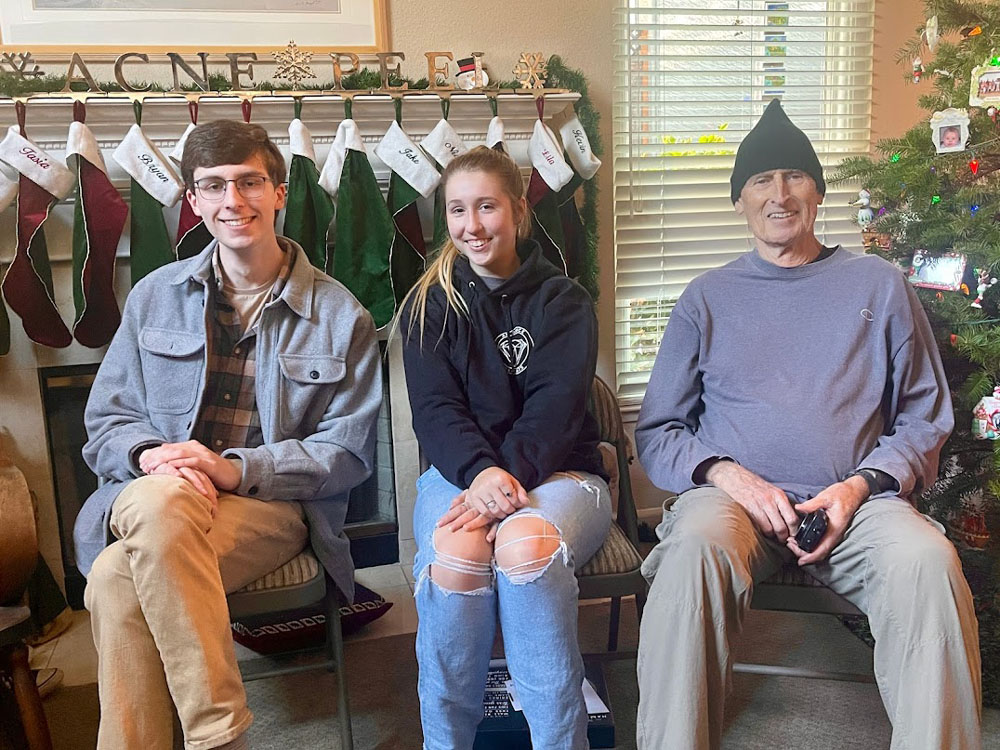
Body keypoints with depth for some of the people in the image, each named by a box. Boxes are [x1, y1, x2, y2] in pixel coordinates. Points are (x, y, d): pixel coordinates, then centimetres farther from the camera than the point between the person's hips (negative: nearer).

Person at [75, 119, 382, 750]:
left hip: (273, 505, -2)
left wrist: (234, 467, -15)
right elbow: (106, 421, 14)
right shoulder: (154, 296, 14)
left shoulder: (339, 316, 4)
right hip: (150, 500, 3)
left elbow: (348, 451, 0)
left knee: (119, 581, -31)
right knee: (161, 499, -36)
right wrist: (150, 455, -12)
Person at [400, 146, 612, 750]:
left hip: (558, 472, 0)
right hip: (458, 471, 1)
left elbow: (555, 406, -7)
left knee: (526, 543, -35)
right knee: (457, 550, -33)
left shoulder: (563, 301, 7)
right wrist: (482, 472, -23)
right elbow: (434, 408, -3)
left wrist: (508, 474, -25)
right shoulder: (429, 306, 10)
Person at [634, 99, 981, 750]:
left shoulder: (878, 286, 16)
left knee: (928, 559, -31)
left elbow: (926, 420, 15)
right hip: (734, 497, 0)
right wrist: (729, 477, -8)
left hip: (855, 502, 1)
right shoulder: (707, 298, 15)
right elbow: (656, 432, 11)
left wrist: (862, 484, -5)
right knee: (693, 547, -34)